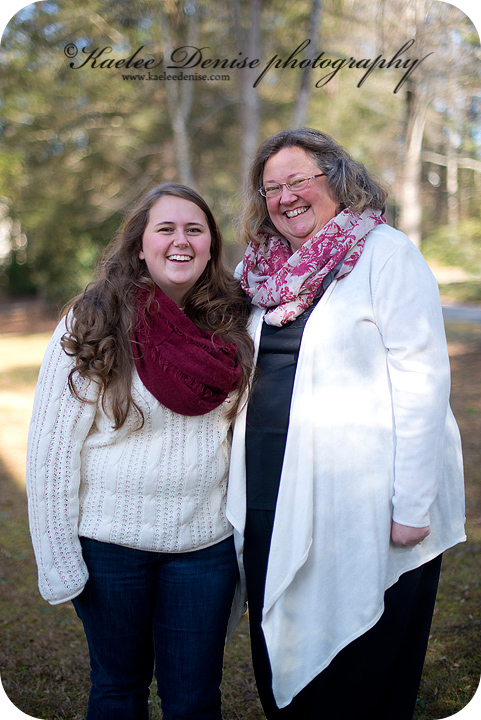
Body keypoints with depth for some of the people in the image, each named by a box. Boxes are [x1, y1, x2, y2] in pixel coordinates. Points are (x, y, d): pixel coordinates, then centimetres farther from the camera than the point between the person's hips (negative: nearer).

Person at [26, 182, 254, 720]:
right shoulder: (92, 325, -10)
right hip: (110, 543, -2)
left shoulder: (233, 324, 1)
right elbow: (52, 448, -10)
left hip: (204, 543, 2)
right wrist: (58, 562, -10)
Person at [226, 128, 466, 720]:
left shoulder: (385, 254, -6)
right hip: (271, 503, 6)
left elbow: (421, 381, -13)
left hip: (363, 512, -6)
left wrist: (413, 507, -18)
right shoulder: (264, 271, 12)